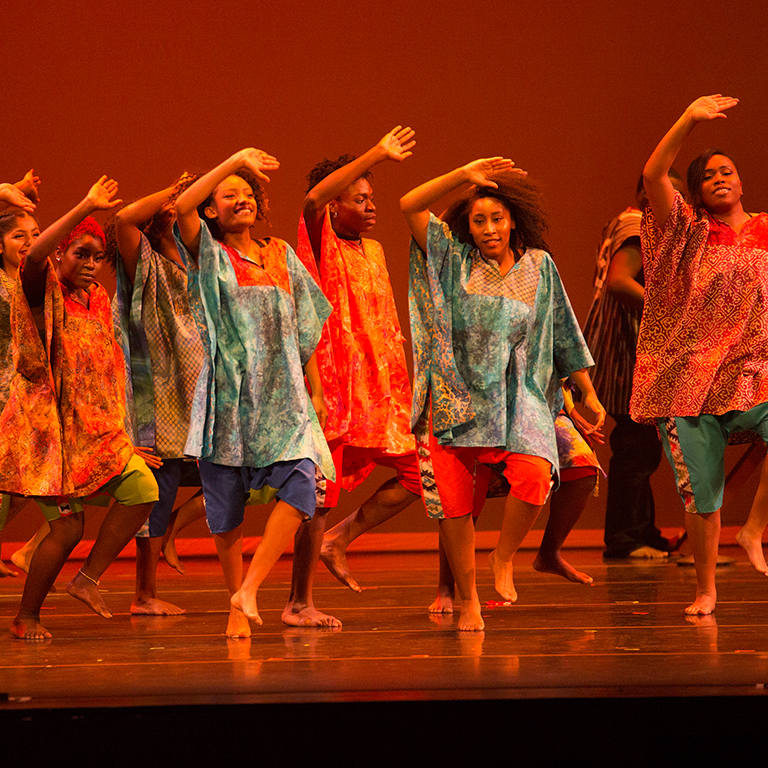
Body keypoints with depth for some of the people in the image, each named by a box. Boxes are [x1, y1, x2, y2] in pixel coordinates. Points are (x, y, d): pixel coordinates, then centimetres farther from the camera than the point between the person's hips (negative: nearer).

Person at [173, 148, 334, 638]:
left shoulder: (281, 256, 14)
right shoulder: (209, 257, 3)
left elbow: (304, 328, 17)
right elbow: (182, 207, -18)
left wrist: (315, 391, 13)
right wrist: (236, 160, -19)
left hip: (282, 396, 2)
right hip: (228, 394, -2)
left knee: (300, 487, -19)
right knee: (227, 510, 1)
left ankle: (248, 589, -19)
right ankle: (238, 607, 15)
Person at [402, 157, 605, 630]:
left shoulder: (538, 266, 8)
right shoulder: (453, 259, 3)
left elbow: (565, 336, 14)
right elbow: (410, 206, -9)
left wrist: (589, 394, 15)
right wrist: (465, 175, -14)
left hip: (516, 396, 0)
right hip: (455, 397, 0)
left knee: (535, 473, -25)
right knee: (454, 503, -4)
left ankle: (505, 557, -1)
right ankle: (468, 601, 13)